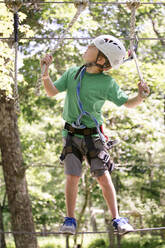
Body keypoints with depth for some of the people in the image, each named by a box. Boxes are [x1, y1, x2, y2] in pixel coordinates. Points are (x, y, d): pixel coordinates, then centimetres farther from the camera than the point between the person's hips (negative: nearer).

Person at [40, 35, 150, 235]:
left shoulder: (107, 84, -8)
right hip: (71, 134, 2)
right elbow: (52, 92, 1)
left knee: (103, 177, -6)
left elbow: (127, 103, -2)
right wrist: (45, 72, -15)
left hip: (93, 136, -2)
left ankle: (116, 219, 2)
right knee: (72, 177, -5)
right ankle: (70, 220, 4)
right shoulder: (72, 73, 2)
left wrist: (140, 96, -24)